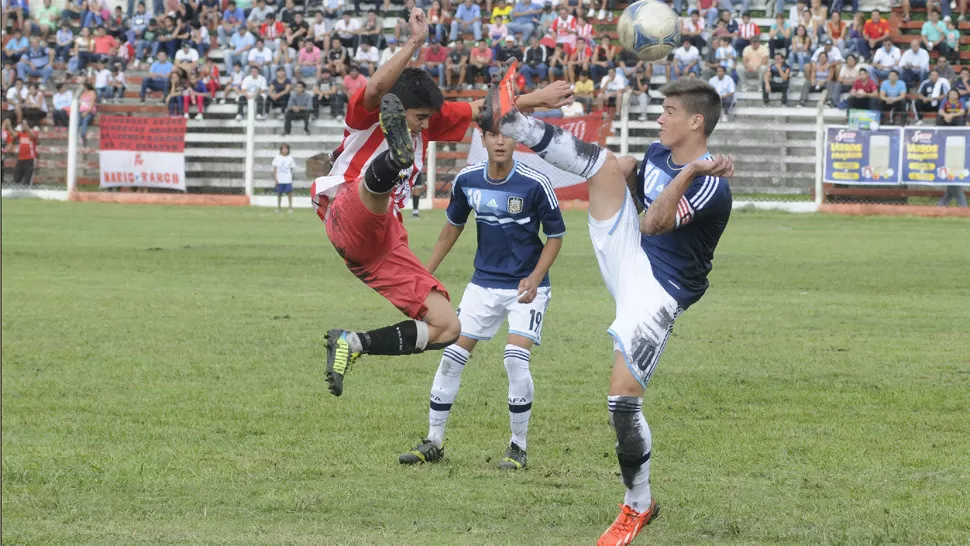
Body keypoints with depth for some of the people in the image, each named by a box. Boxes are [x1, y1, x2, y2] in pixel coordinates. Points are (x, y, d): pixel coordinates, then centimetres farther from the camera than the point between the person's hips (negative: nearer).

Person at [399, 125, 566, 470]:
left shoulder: (535, 184, -16)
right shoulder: (467, 180, -4)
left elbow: (555, 235, -6)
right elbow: (452, 227, 13)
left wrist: (535, 279, -20)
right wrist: (425, 274, 13)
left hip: (526, 286, -4)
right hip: (484, 283, 4)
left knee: (516, 360, -18)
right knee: (451, 357, 0)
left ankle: (519, 447, -1)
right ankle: (433, 443, 12)